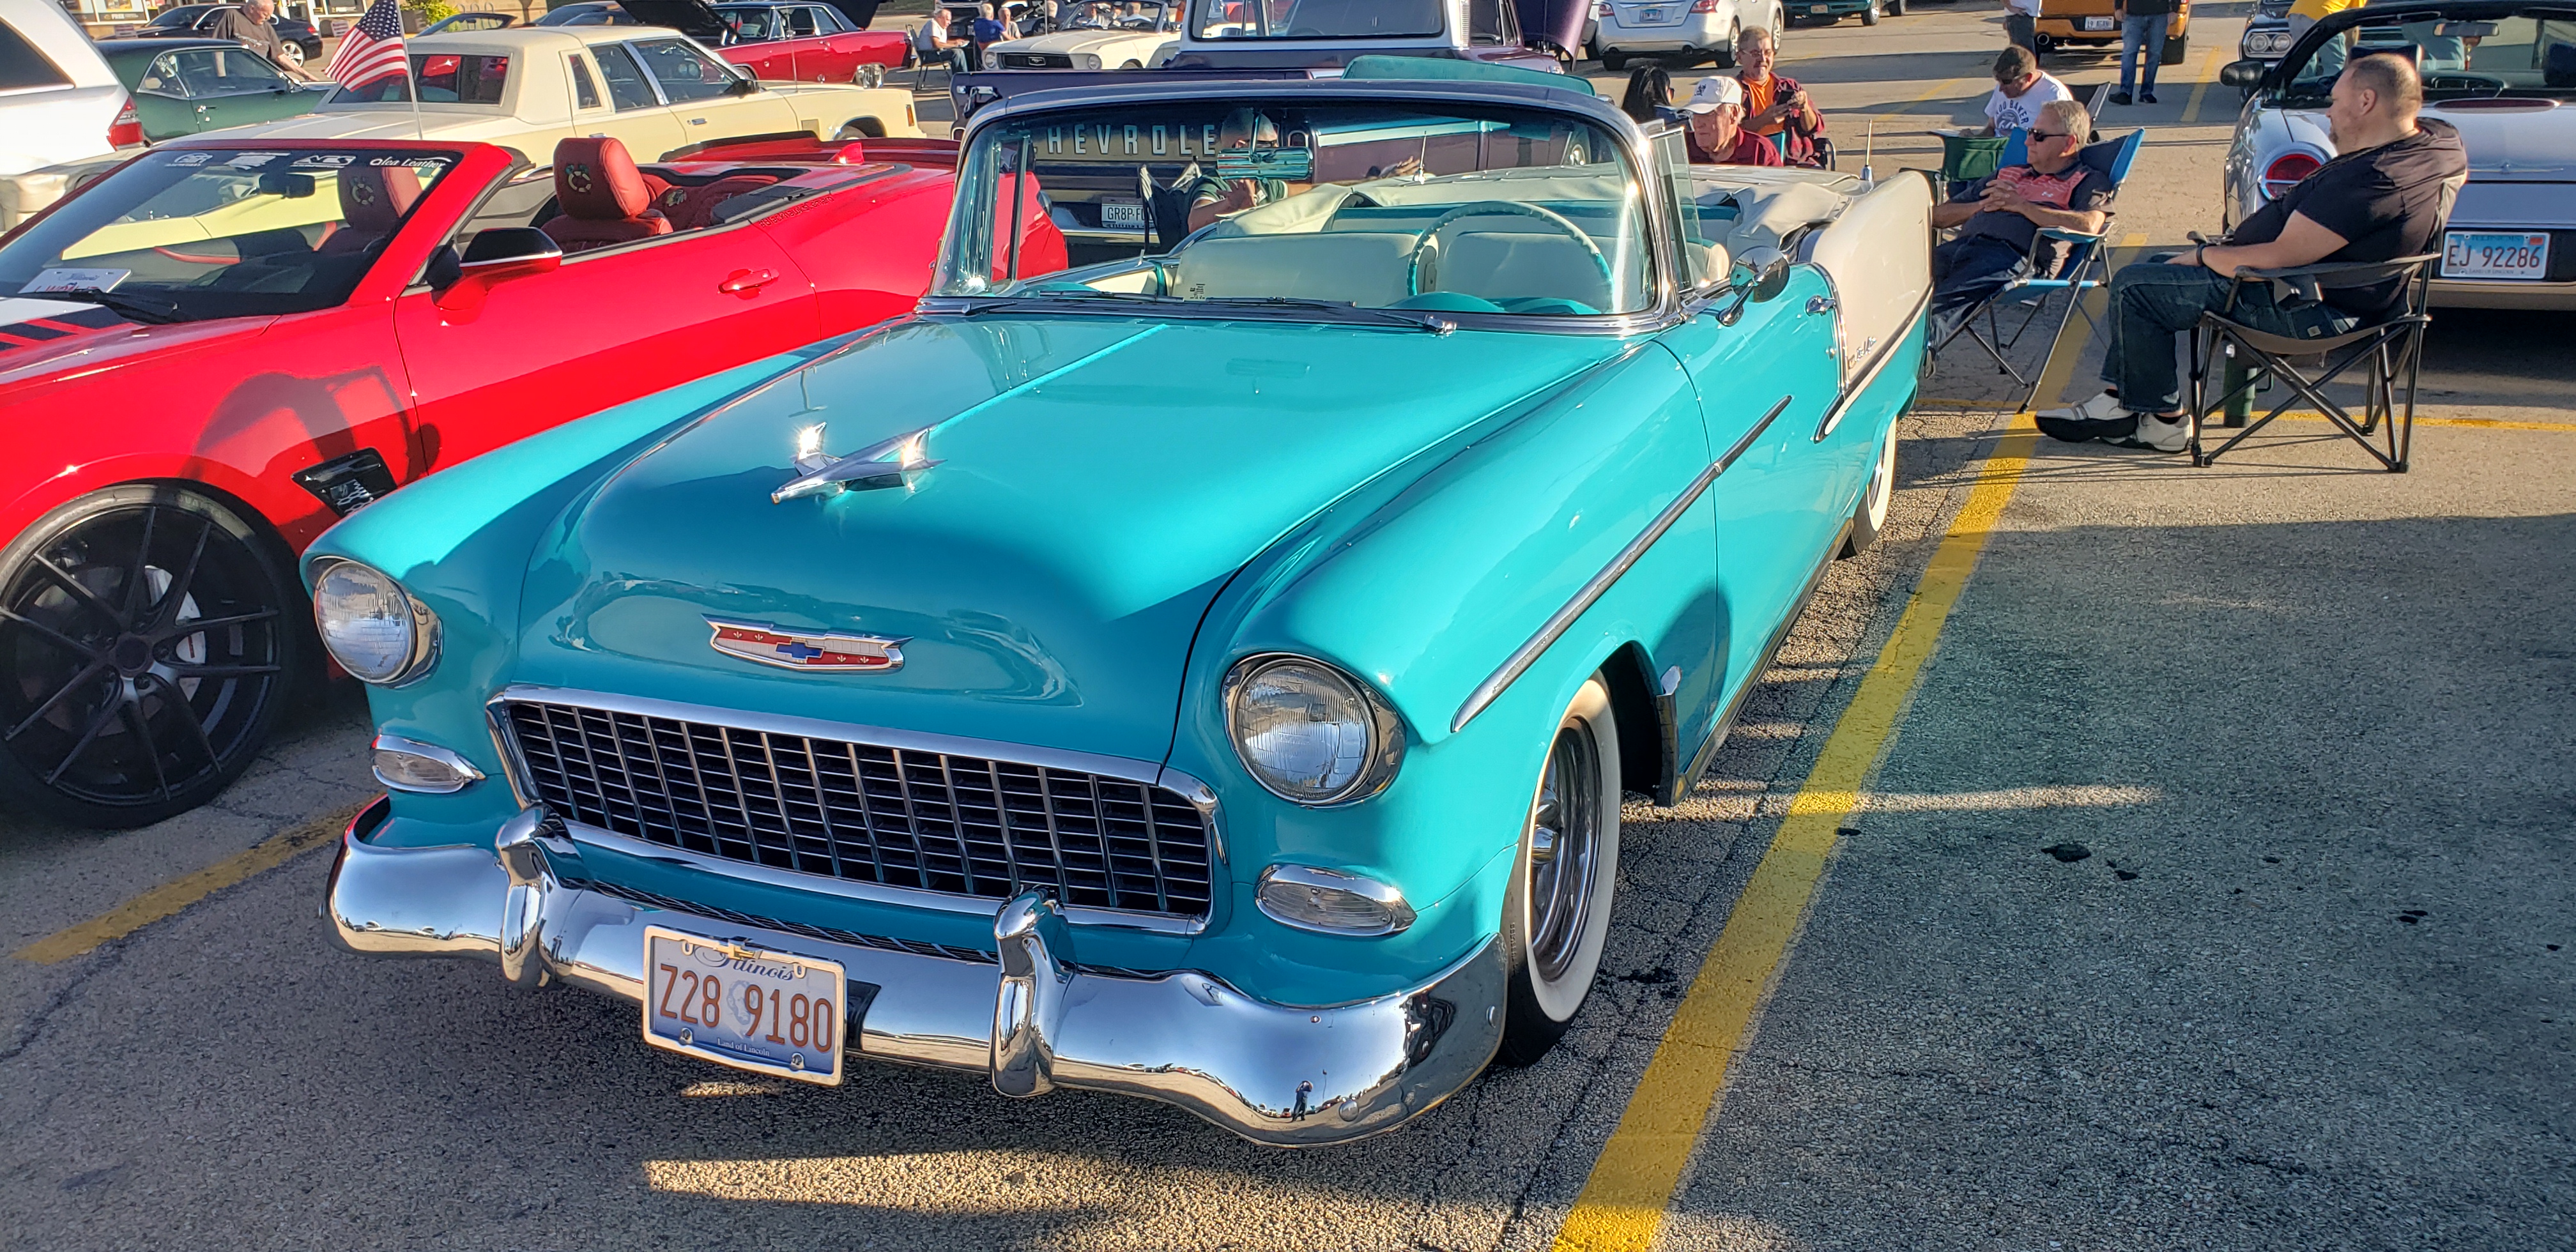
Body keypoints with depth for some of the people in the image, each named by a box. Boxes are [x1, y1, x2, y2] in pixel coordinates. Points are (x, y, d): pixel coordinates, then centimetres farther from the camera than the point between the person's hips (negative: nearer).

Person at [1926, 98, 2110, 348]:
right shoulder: (2008, 174, 35)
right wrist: (1983, 205, 12)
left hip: (2015, 255, -6)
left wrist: (2021, 205, 1)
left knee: (1942, 306, -37)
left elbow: (2089, 226, -6)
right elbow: (1939, 216, 32)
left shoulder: (2088, 182, 18)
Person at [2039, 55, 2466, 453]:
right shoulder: (2441, 141, 2)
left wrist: (2202, 256, -12)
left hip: (2308, 310, -11)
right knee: (2154, 269, 18)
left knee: (2133, 287, -11)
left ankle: (2164, 420, -2)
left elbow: (2280, 256, -28)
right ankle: (2118, 401, 13)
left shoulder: (2371, 181, -28)